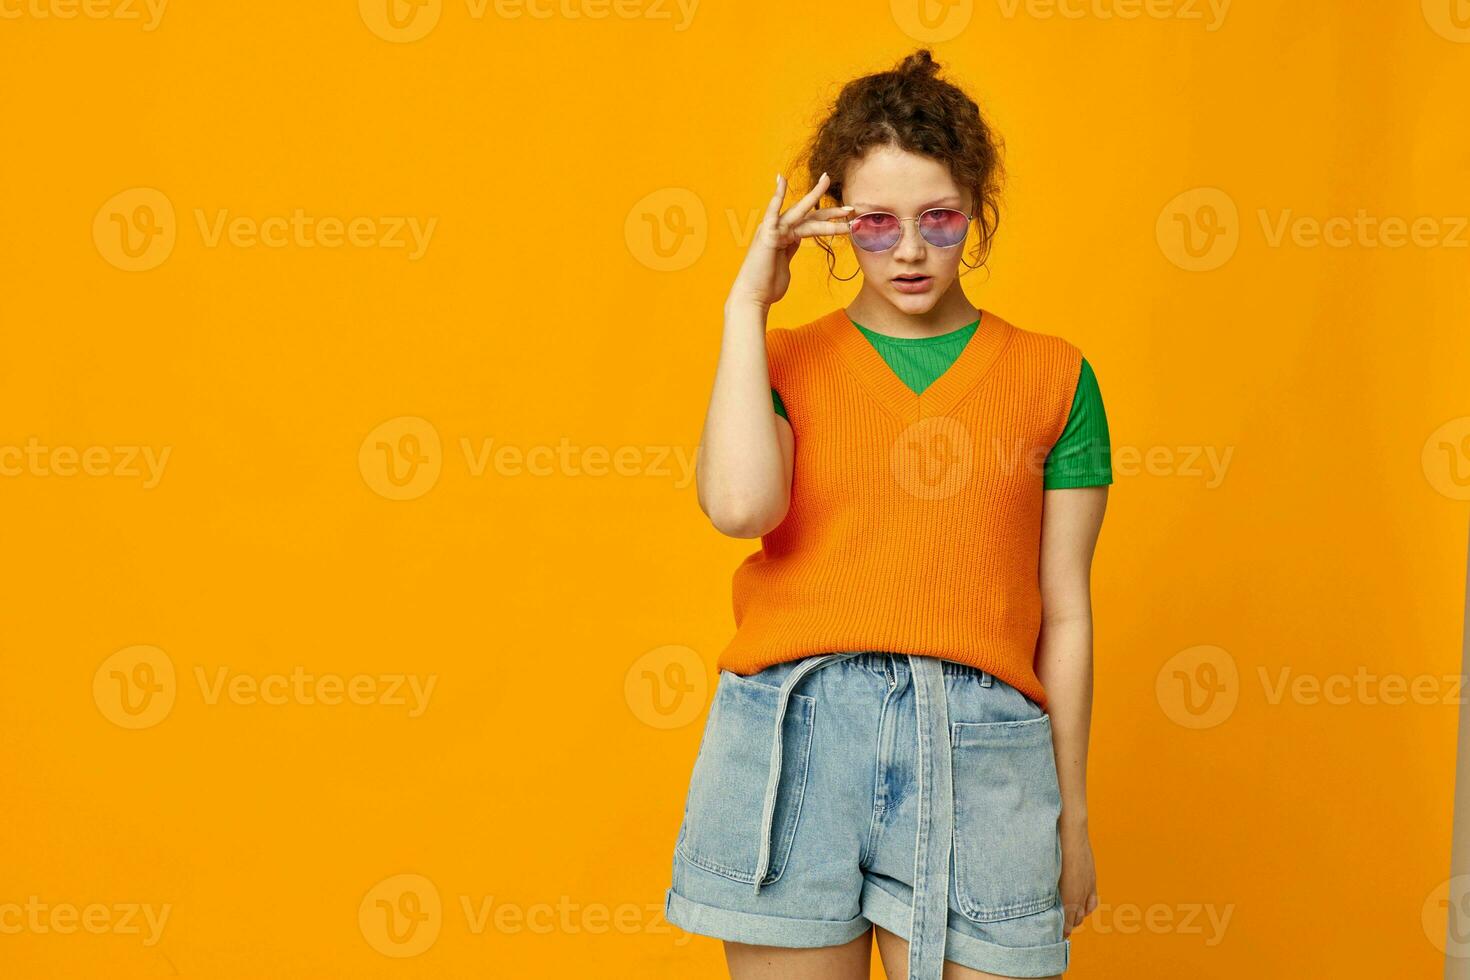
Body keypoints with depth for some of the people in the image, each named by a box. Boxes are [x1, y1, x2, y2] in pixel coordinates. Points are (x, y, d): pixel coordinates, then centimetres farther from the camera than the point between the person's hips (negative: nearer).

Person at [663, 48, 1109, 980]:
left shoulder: (1052, 376, 10)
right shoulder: (784, 362, 10)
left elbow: (1065, 614, 11)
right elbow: (740, 503, -12)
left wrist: (1072, 816, 13)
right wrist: (747, 303, -3)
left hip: (977, 740, 0)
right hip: (791, 730, 0)